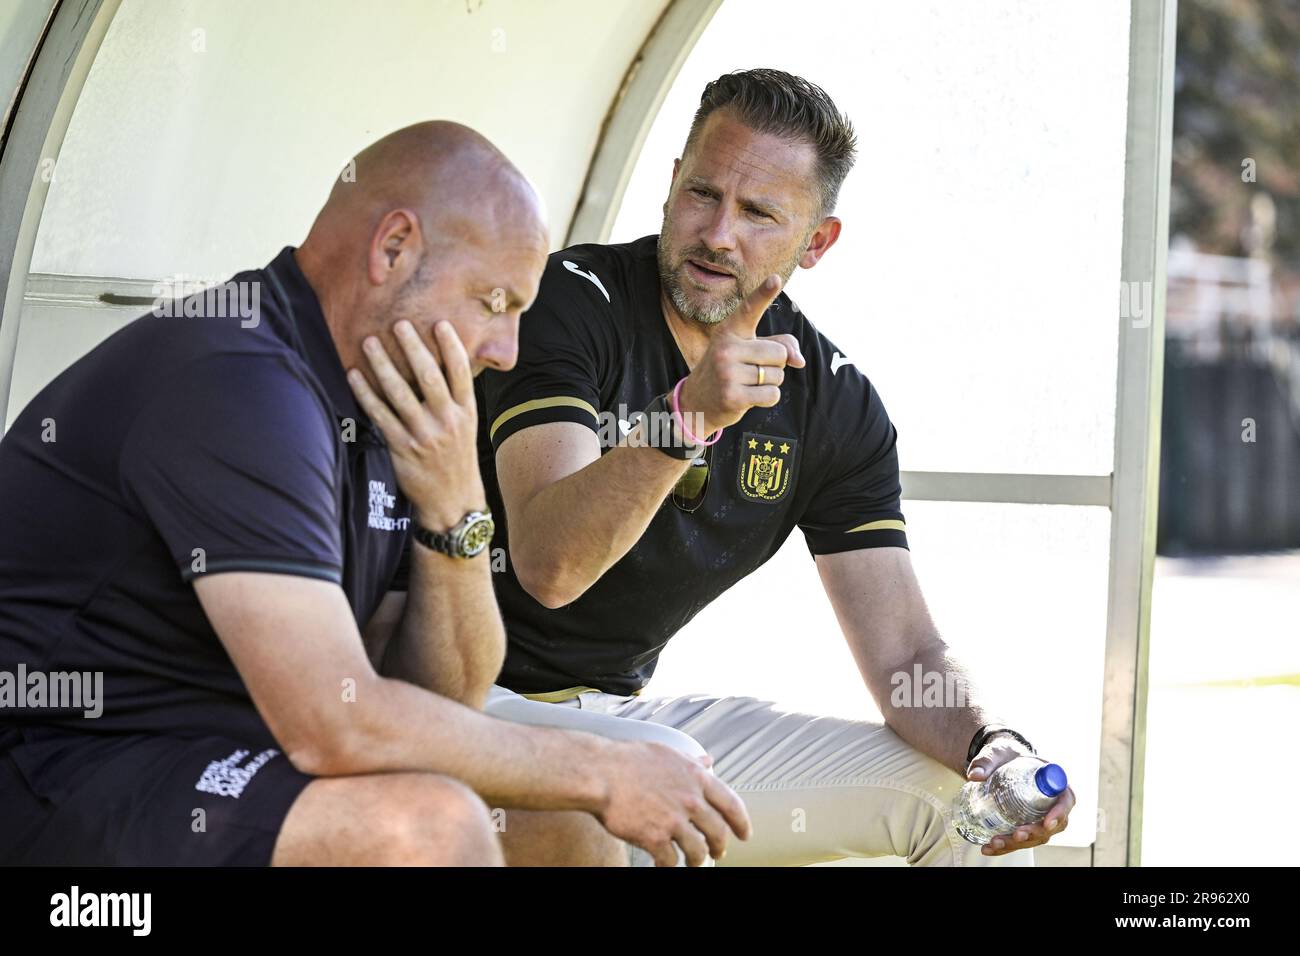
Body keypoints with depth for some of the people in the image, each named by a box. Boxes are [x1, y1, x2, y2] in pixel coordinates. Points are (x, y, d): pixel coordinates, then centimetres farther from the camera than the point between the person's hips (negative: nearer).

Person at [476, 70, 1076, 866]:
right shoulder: (571, 301, -15)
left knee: (966, 790, -5)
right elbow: (547, 567, -28)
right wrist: (688, 414, -42)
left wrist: (992, 743, -24)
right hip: (486, 704, -5)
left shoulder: (837, 405, 1)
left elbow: (907, 658, -2)